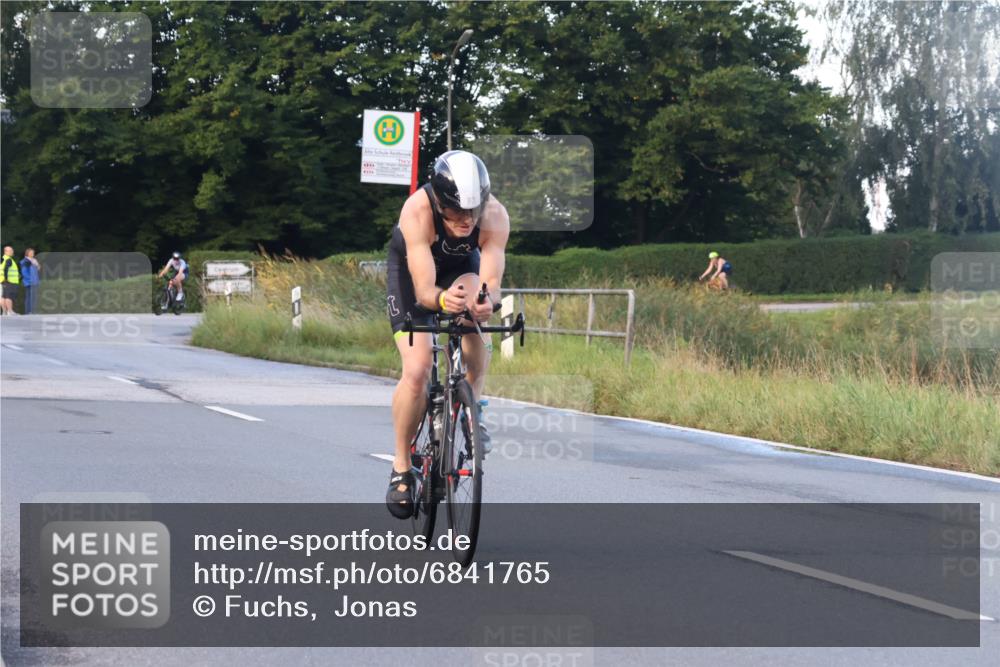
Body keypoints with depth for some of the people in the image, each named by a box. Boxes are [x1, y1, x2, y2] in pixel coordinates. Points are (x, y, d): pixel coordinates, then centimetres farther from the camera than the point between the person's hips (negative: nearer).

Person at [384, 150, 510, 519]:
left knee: (472, 291, -32)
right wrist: (442, 299, -64)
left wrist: (486, 300, -62)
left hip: (463, 268, 3)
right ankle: (401, 467, 2)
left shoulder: (495, 216, -33)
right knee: (416, 371, -18)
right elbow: (424, 289, -42)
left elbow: (491, 281, -40)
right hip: (412, 272, -3)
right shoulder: (417, 211, -39)